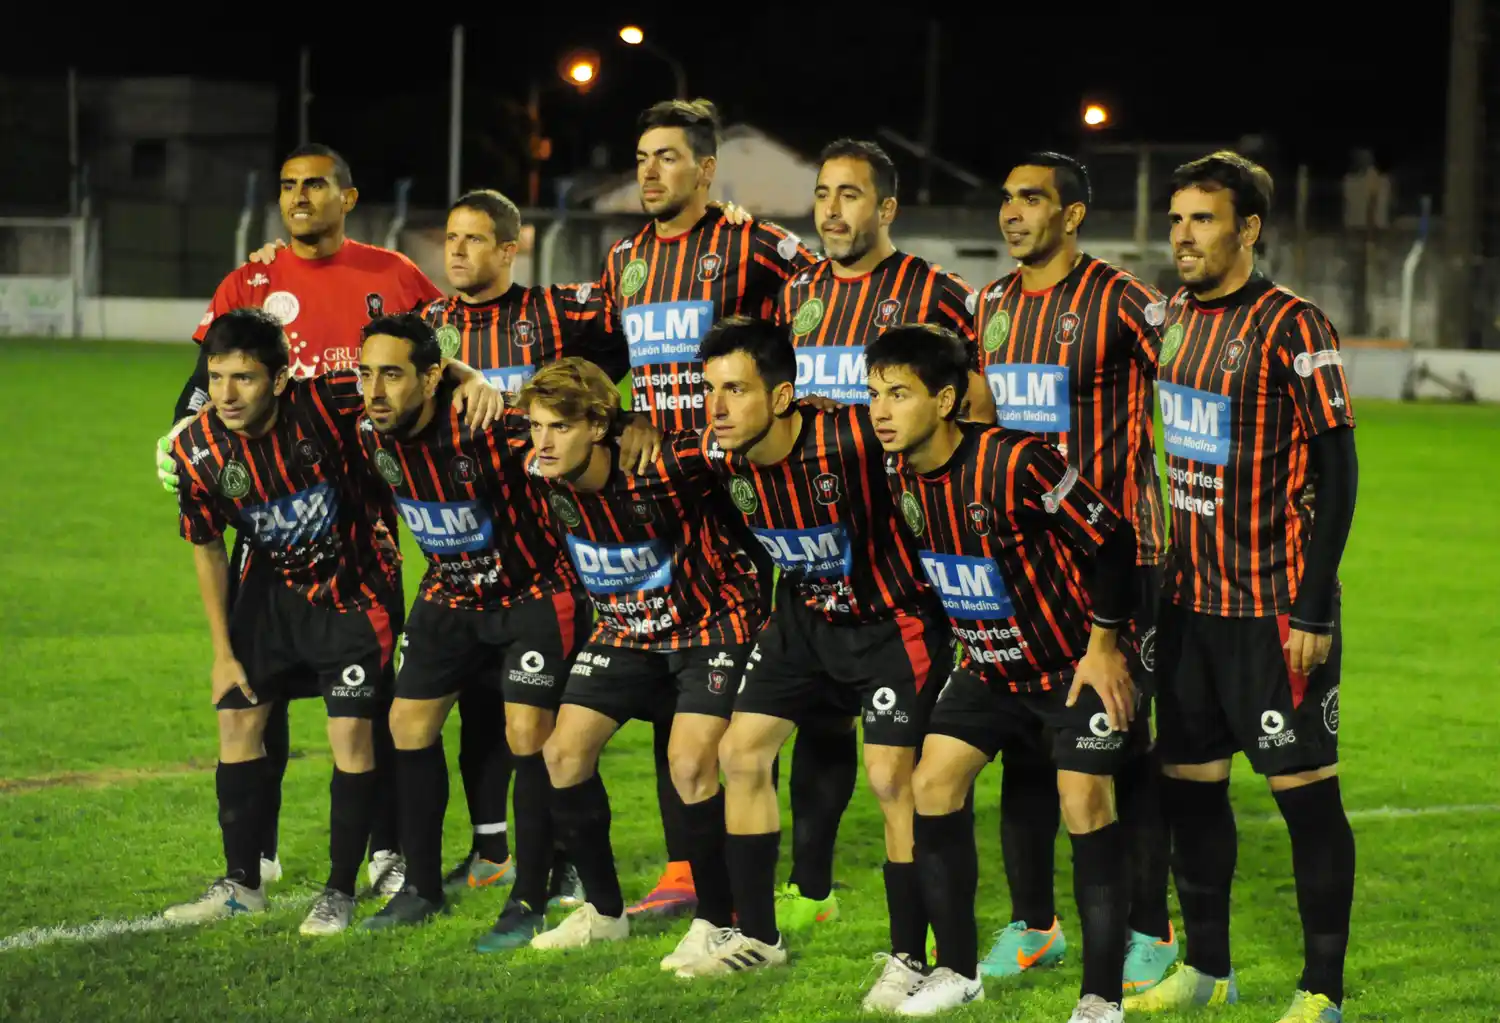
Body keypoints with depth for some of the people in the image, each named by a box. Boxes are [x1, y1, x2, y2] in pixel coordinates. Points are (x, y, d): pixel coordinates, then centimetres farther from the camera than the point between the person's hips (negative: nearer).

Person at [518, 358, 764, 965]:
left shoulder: (663, 467, -32)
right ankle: (603, 911, 18)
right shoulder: (541, 475, -15)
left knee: (690, 766, -20)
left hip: (711, 620, -6)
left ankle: (716, 922, -2)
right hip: (627, 628, 6)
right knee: (564, 751, 2)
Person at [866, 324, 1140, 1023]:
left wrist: (1104, 644, -18)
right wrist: (964, 637, 13)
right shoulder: (898, 473, -7)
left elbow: (1110, 539, -23)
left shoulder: (1012, 463, -29)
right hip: (991, 664, 7)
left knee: (1084, 800, -13)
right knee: (934, 780, 0)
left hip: (1074, 658, -7)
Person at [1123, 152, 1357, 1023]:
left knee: (1305, 789, -3)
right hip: (1190, 597, 7)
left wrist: (1311, 609, -17)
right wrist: (1154, 581, 15)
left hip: (1274, 606, -7)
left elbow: (1336, 470, -14)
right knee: (1189, 781, 11)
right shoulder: (1173, 319, 9)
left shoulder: (1292, 328, -12)